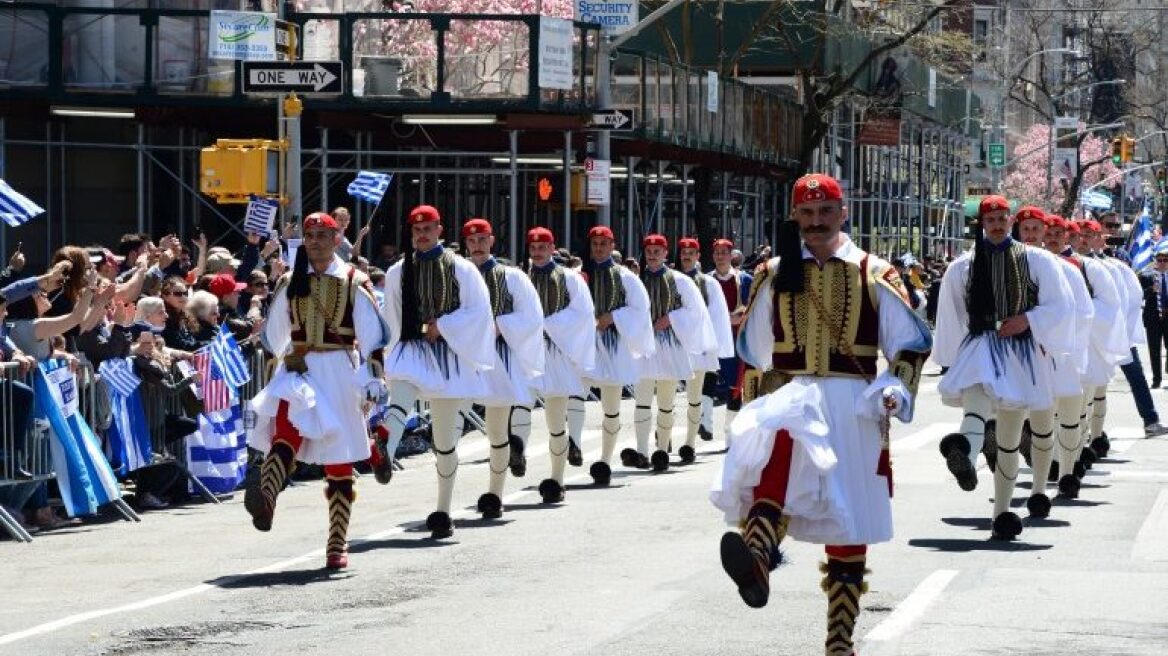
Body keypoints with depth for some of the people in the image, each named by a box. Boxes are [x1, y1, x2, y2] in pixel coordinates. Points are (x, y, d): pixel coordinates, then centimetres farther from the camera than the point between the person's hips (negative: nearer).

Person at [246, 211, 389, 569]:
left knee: (340, 466, 4)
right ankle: (264, 498, -54)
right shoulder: (290, 283, 10)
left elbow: (373, 336, 1)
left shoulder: (354, 282, 3)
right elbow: (274, 336, 22)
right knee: (287, 428, -30)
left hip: (340, 373, -1)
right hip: (299, 369, 1)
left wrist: (374, 379, -5)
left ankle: (337, 546, 12)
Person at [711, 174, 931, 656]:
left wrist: (896, 389, -8)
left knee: (849, 531, 3)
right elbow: (752, 349, 19)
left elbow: (912, 343, 9)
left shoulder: (874, 274, 7)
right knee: (777, 437, -38)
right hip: (792, 394, -1)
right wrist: (757, 409, 16)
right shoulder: (774, 274, 12)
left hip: (854, 408, 1)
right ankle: (758, 554, -61)